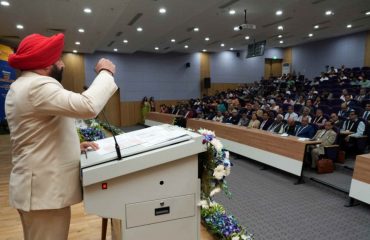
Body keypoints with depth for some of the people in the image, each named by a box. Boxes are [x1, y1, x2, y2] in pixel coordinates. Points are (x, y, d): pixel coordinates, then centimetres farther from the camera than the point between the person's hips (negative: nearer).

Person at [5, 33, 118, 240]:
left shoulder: (21, 86, 15)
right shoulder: (38, 85, -21)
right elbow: (88, 106, -35)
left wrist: (74, 145, 12)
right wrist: (105, 73, -20)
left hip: (40, 186, 11)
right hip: (45, 190, -11)